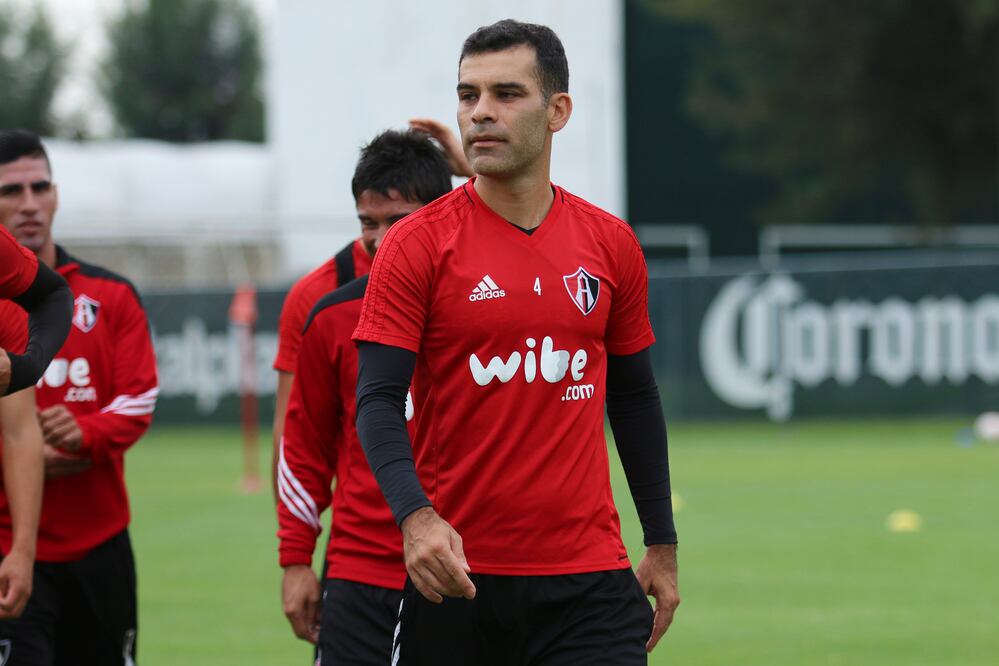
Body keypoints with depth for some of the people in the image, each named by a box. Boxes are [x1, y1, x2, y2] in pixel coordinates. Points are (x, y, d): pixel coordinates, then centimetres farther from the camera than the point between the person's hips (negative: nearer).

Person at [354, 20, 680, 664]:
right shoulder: (417, 244, -3)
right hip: (457, 578, -2)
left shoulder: (611, 244, 8)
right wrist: (416, 515, -25)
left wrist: (663, 544, 16)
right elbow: (378, 401, -8)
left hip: (589, 577, 2)